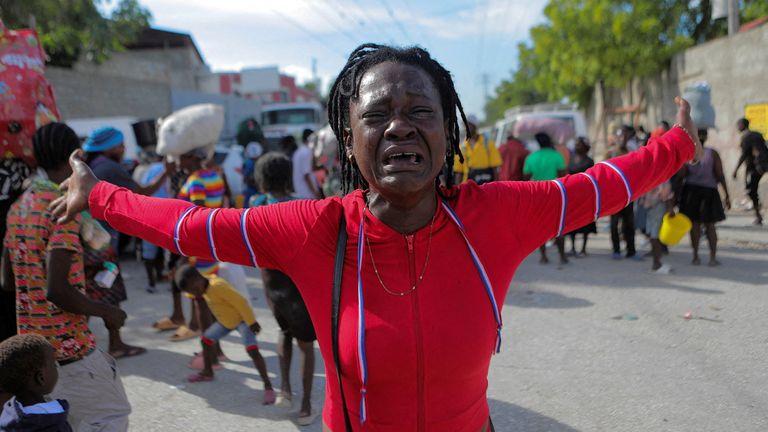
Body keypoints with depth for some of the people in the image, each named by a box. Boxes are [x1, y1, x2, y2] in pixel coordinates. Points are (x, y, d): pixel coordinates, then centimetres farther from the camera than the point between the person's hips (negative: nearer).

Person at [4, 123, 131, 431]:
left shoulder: (17, 208, 6)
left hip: (31, 341, 8)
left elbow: (7, 281, 13)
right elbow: (56, 290, -26)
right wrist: (105, 311, -12)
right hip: (69, 345, -8)